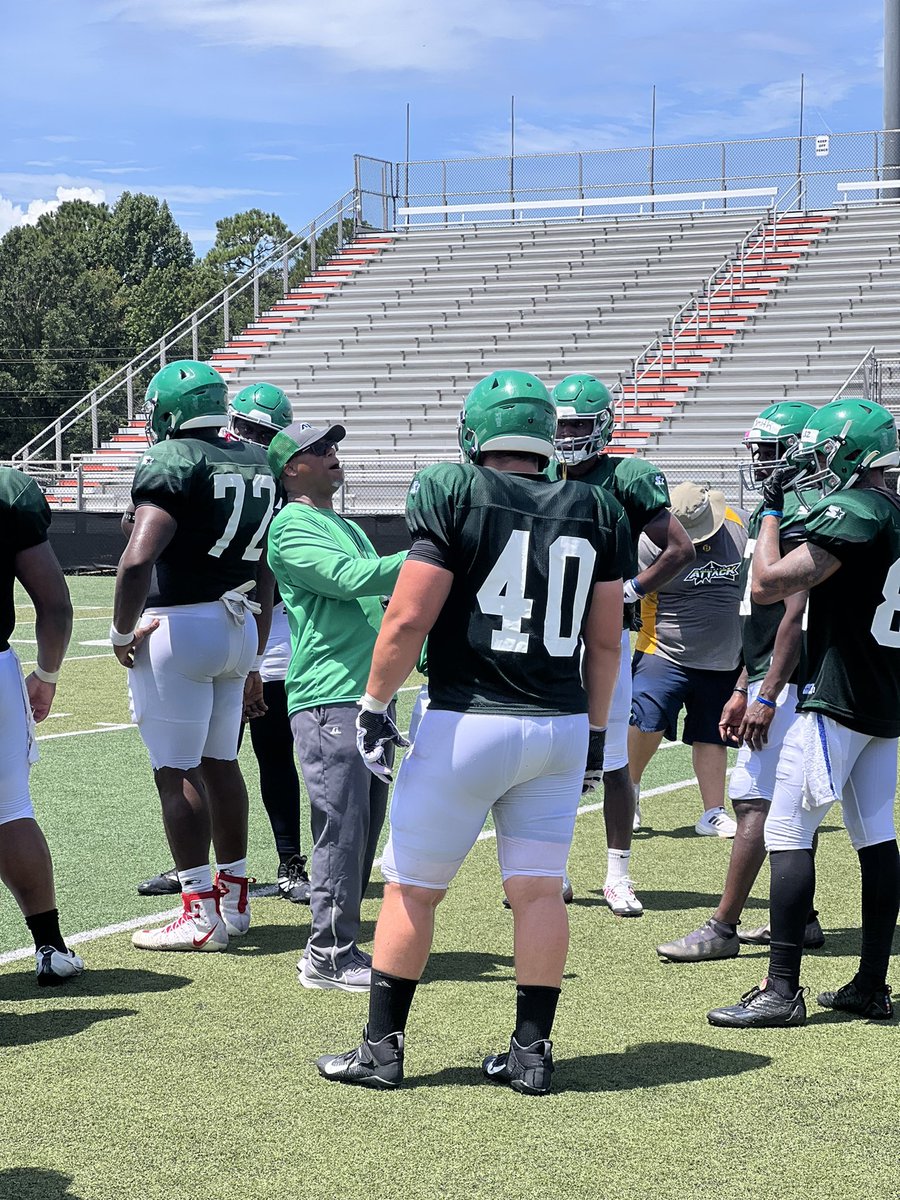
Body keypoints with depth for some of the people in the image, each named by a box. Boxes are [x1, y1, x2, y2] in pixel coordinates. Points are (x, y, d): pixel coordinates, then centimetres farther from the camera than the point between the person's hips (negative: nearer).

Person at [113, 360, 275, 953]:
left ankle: (202, 915, 1)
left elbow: (139, 559, -25)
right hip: (239, 629, 8)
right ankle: (235, 899, 25)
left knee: (177, 772, -1)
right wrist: (253, 660, 24)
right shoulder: (258, 465, 12)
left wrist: (122, 631, -11)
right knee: (220, 763, 17)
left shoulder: (172, 462, -12)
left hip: (178, 629, -8)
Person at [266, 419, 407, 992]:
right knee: (344, 826, -8)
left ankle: (339, 941, 21)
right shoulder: (292, 527, -7)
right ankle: (327, 955, -1)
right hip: (328, 697, -9)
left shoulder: (348, 526, 23)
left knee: (366, 824, 12)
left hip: (369, 696, 9)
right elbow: (351, 579, -19)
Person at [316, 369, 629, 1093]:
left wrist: (376, 703, -1)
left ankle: (382, 1047, 15)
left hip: (468, 724, -4)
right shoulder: (595, 512, 4)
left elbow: (408, 620, -13)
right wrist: (596, 731, 19)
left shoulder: (454, 495, -10)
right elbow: (605, 640, 9)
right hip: (561, 728, 4)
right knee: (539, 890, 11)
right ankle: (532, 1053, 16)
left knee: (413, 890, 7)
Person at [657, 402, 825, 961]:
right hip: (772, 680, 10)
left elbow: (796, 615, -21)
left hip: (784, 682, -10)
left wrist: (767, 696, -24)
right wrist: (741, 691, 23)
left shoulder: (800, 515, -16)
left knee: (754, 800, -8)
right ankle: (801, 920, 20)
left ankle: (722, 928, -6)